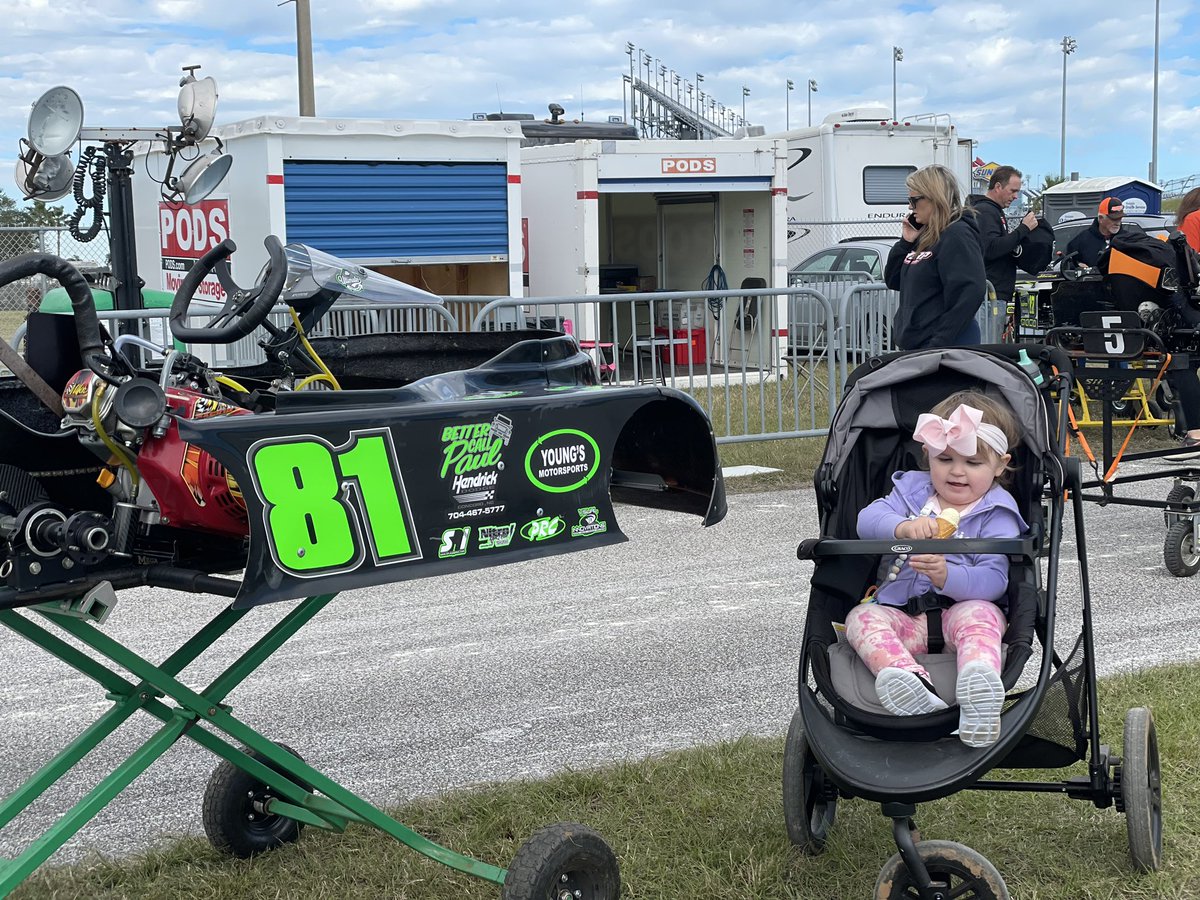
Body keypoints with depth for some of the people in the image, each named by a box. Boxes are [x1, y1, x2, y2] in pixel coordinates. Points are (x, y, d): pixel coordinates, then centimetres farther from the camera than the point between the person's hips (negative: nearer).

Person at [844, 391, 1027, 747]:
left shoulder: (996, 515, 2)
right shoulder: (912, 491, 14)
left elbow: (994, 580, -12)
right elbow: (867, 520, -5)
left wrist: (947, 576, -33)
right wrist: (903, 527, -29)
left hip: (962, 608, -3)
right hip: (902, 615, 4)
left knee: (980, 614, -37)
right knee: (862, 617, -26)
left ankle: (980, 691, -70)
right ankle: (911, 679, -56)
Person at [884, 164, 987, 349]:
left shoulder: (957, 236, -12)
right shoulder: (924, 236, 14)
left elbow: (968, 294, -21)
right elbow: (893, 281, 21)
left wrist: (938, 346, -23)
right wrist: (905, 242, 6)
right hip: (913, 344, 9)